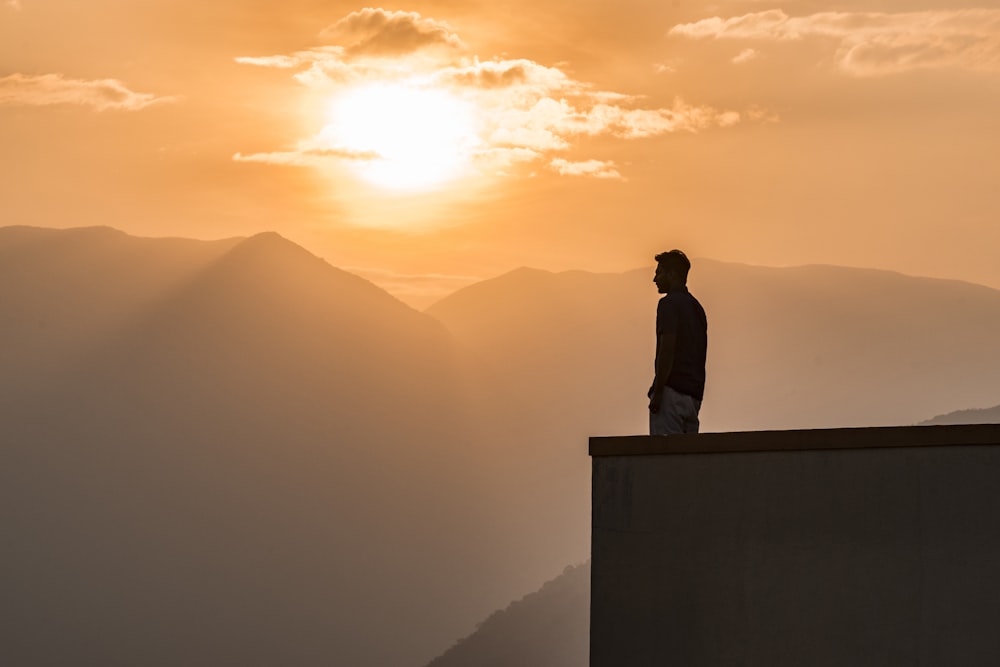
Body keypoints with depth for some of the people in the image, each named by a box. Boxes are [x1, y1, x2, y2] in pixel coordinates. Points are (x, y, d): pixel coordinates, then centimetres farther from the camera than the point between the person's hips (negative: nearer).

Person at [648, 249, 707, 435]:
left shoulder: (669, 303, -8)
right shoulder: (696, 306, 19)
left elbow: (667, 349, -18)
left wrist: (657, 393, -18)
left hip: (672, 391, -9)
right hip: (694, 394, 9)